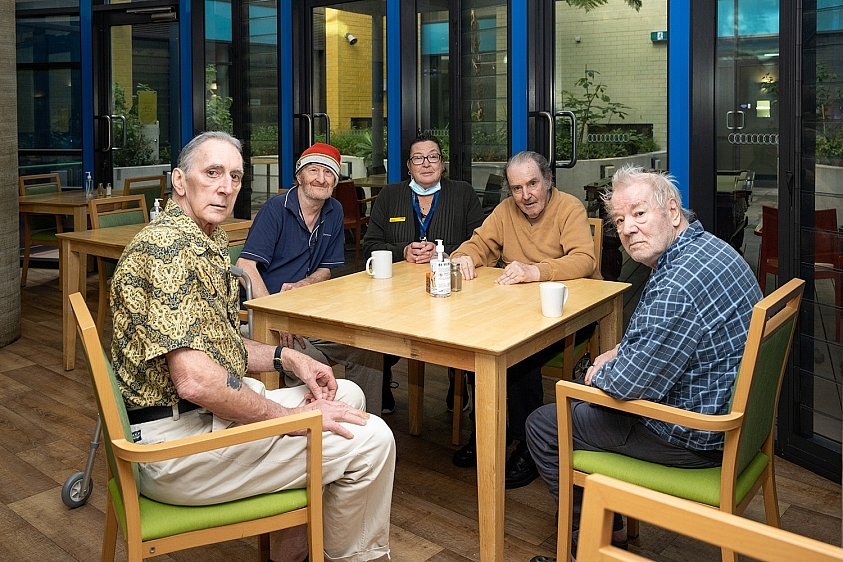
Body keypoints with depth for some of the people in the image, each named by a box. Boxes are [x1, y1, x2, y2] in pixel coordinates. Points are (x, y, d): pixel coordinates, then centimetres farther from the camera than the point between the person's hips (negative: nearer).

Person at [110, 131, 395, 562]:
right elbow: (195, 380, -28)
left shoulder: (207, 244, 15)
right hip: (174, 442, -11)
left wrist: (286, 358, 6)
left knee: (346, 396, 17)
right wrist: (292, 417, -18)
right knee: (371, 440, -12)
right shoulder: (173, 246, -20)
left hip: (207, 413, 11)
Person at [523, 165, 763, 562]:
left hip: (694, 437, -10)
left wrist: (603, 372, -7)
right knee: (583, 393, 27)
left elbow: (629, 383, -28)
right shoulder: (708, 247, 3)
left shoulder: (678, 286, -31)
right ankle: (609, 525, 38)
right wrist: (618, 353, 7)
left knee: (543, 426, 1)